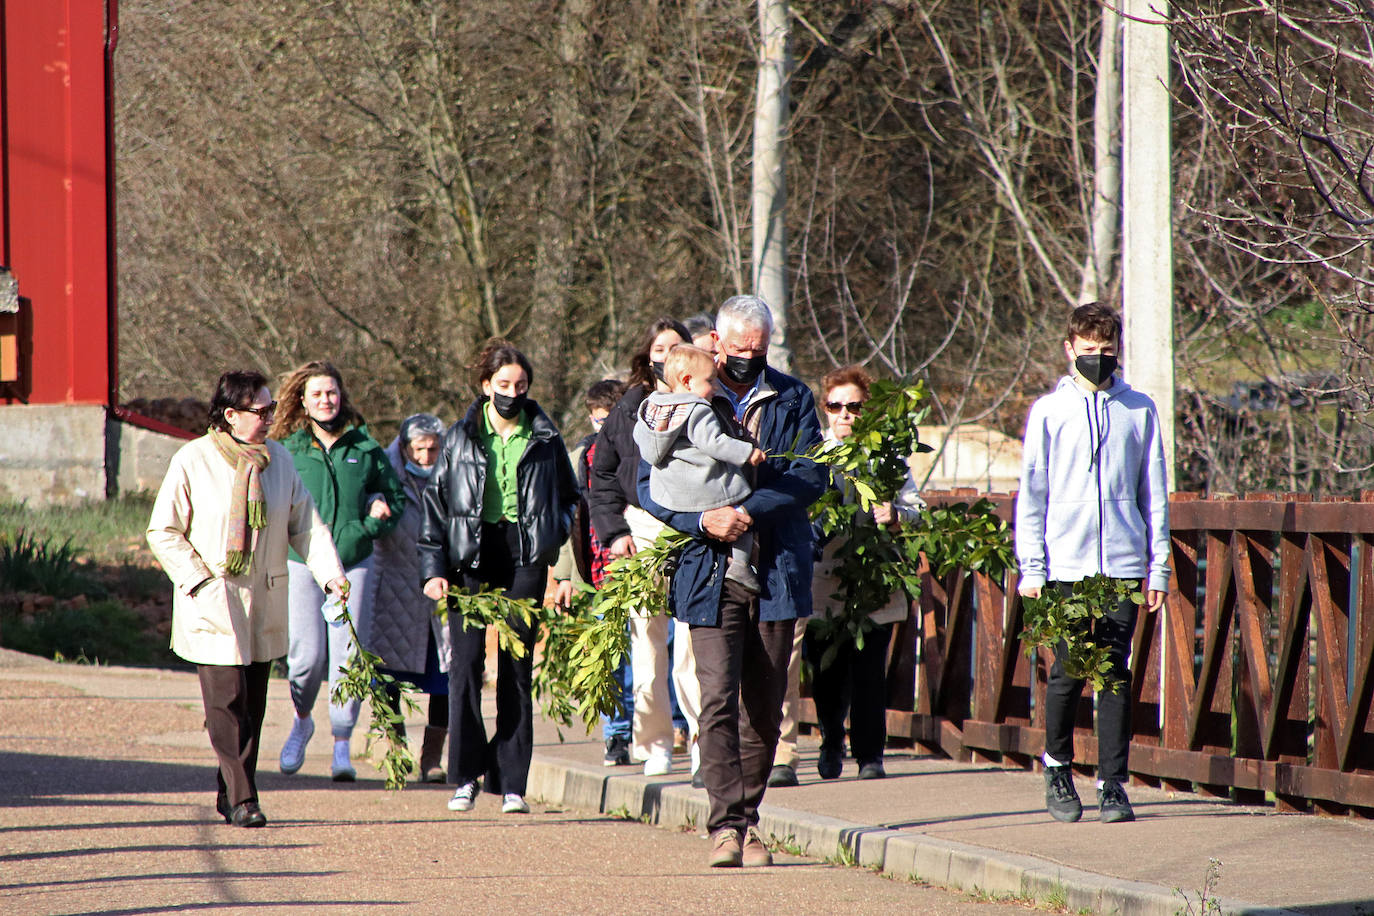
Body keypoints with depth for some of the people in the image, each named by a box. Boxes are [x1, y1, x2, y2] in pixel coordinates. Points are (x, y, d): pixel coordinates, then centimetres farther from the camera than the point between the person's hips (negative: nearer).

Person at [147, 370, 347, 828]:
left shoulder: (279, 460, 7)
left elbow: (305, 524, 10)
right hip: (213, 603, -5)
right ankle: (241, 798, -10)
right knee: (227, 700, -11)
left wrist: (330, 572, -4)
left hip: (265, 602, 5)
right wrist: (200, 581, -12)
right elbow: (163, 532, -3)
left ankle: (230, 796, 17)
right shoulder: (193, 461, -7)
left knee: (253, 703, 7)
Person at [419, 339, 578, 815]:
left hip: (524, 556, 0)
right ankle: (465, 776, 2)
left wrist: (556, 545, 3)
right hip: (470, 555, 0)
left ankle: (511, 783, 4)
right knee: (466, 659, -8)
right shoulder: (460, 438, 8)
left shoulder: (545, 440, 8)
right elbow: (435, 505, 8)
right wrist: (434, 568, 0)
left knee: (517, 667, 0)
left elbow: (568, 498, 19)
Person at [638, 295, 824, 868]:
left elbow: (810, 477, -3)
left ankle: (748, 819, 16)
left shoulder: (793, 400, 8)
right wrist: (703, 520, -14)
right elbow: (649, 484, 2)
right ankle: (726, 824, -14)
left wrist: (749, 510, -16)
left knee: (764, 706, 6)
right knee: (718, 698, -12)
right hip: (711, 576, -2)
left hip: (777, 576, 2)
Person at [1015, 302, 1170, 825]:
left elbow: (1153, 493, 11)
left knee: (1116, 673, -2)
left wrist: (1159, 565, 7)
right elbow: (1031, 494, 5)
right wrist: (1030, 568, -1)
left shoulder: (1139, 411, 9)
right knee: (1068, 672, 0)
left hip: (1123, 564, 1)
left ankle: (1113, 783, 3)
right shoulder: (1049, 412, 5)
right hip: (1066, 563, -1)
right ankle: (1058, 766, 22)